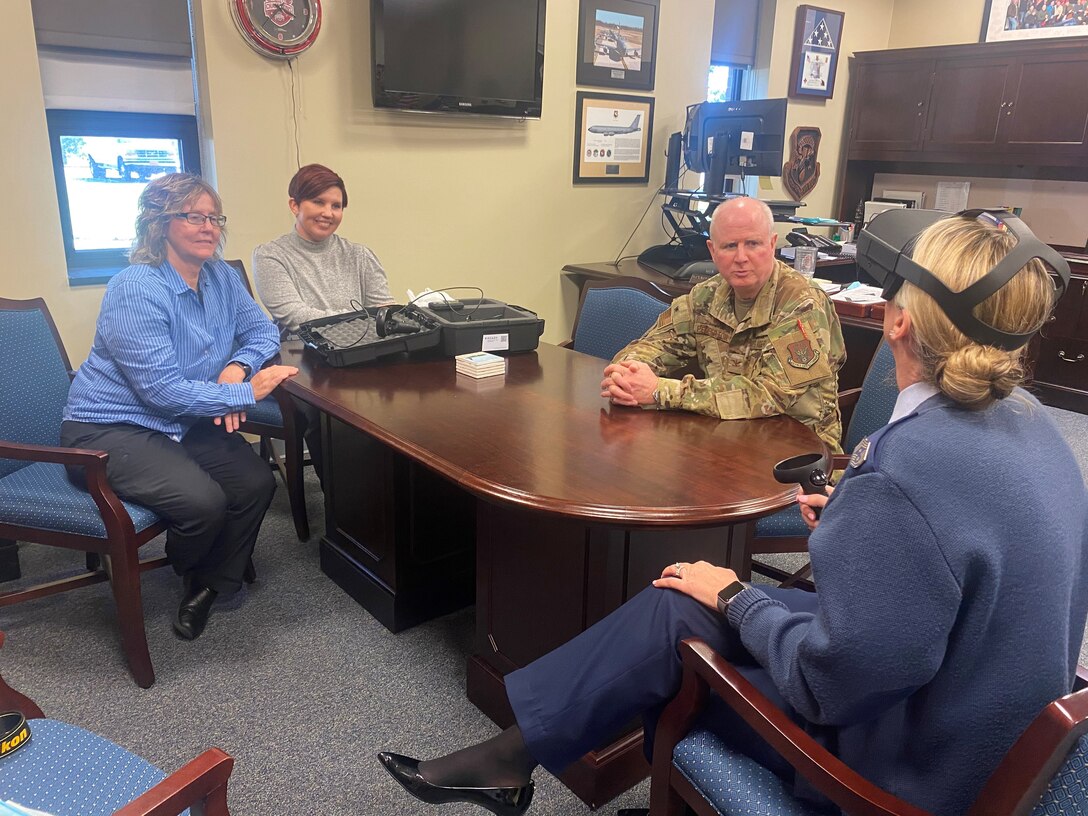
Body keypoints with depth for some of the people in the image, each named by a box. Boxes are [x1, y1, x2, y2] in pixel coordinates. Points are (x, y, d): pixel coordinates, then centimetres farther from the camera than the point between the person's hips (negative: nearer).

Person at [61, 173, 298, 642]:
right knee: (203, 501, -27)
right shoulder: (135, 290, -22)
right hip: (110, 428, -7)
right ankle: (191, 573, 10)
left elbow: (262, 330, 7)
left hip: (183, 423, 7)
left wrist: (239, 366, -14)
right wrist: (247, 392, -25)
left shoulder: (220, 277, 0)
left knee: (257, 483, -12)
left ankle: (213, 583, 14)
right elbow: (162, 389, -26)